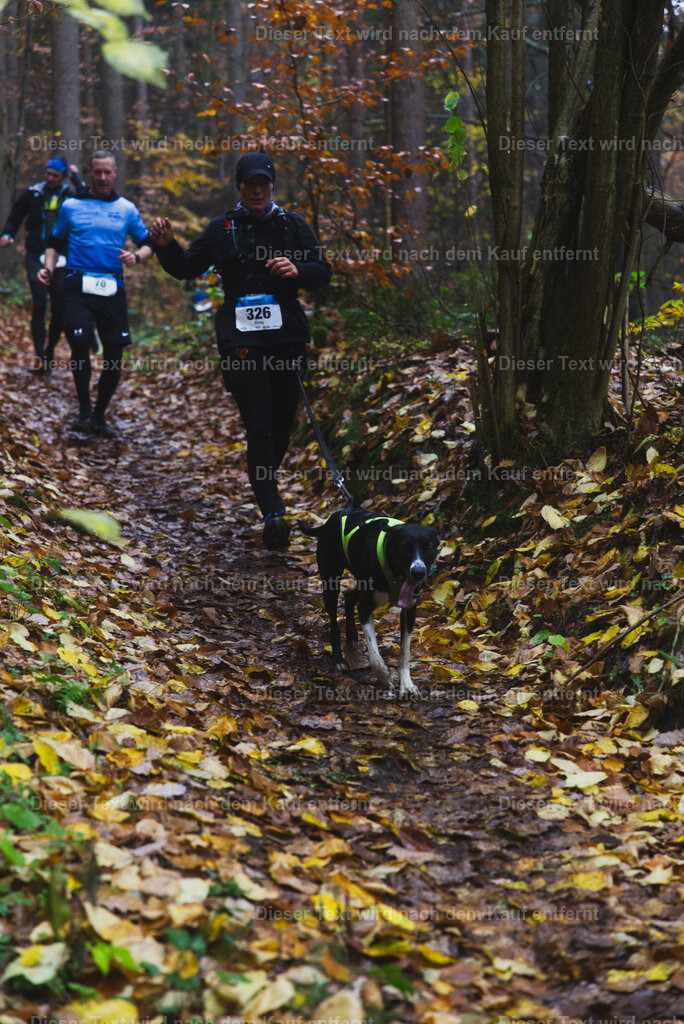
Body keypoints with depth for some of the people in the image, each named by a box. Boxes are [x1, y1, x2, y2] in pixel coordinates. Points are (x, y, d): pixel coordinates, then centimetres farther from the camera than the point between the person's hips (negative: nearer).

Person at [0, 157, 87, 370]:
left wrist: (76, 177, -12)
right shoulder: (33, 193, 4)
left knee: (59, 309, 3)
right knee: (39, 305, -13)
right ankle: (40, 358, -14)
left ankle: (50, 352, 24)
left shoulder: (71, 194, 2)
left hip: (61, 258, 1)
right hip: (36, 257, -1)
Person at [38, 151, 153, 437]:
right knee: (80, 342, -20)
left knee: (114, 354, 1)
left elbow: (148, 244, 16)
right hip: (78, 285, -2)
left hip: (112, 288, 2)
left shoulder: (126, 209, 10)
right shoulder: (71, 206, 9)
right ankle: (84, 410, -2)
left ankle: (99, 417, 18)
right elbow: (55, 242, 17)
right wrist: (49, 267, -2)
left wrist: (136, 256, -7)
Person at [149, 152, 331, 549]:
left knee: (283, 422, 11)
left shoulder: (293, 225, 10)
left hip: (286, 335, 2)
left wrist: (297, 270, -13)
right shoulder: (221, 229, 10)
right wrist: (166, 245, -5)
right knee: (258, 425, -13)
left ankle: (267, 483, 40)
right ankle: (272, 512, -20)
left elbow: (324, 272, 8)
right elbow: (186, 268, 15)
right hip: (241, 340, -2)